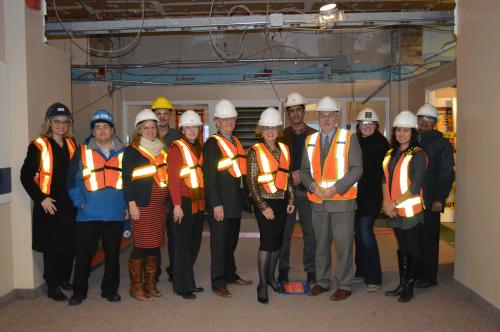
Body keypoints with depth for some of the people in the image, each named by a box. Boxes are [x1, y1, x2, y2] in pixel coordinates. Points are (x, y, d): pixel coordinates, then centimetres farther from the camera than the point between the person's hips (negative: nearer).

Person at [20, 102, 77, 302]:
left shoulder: (72, 144, 8)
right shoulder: (39, 146, -8)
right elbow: (26, 176, -8)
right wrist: (41, 199, -13)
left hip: (70, 205, 5)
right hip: (49, 206, -5)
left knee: (70, 245, 11)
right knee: (51, 247, 4)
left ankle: (64, 280, 30)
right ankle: (52, 287, 18)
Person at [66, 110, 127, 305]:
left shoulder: (123, 153, 7)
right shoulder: (82, 152, 4)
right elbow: (72, 179, 4)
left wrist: (127, 205, 3)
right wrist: (80, 201, -6)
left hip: (116, 214, 1)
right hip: (88, 215, -1)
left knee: (112, 254, 10)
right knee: (84, 254, 4)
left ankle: (110, 290, 25)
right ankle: (79, 291, 22)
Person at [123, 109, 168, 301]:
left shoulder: (162, 150, 17)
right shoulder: (132, 150, 0)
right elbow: (127, 178, -6)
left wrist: (168, 201, 16)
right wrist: (131, 203, -14)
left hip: (160, 204, 6)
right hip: (142, 204, -6)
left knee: (155, 244, 8)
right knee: (142, 244, -5)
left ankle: (150, 284, 19)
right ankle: (136, 286, 7)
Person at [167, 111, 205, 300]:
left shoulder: (199, 148, 12)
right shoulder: (176, 148, -7)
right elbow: (172, 179, -11)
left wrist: (204, 200, 9)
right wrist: (177, 205, -16)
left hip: (199, 202, 7)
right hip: (184, 203, -7)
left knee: (195, 243, 13)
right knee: (183, 245, 0)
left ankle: (187, 280, 26)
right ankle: (183, 286, 11)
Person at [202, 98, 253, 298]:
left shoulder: (236, 142, 14)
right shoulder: (212, 143, -8)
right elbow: (209, 176, -13)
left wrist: (243, 197, 11)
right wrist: (216, 204, -18)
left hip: (235, 201, 7)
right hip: (220, 203, -7)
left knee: (231, 242, 16)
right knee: (219, 243, 1)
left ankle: (230, 275, 29)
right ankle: (218, 283, 10)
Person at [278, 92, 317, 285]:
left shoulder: (315, 135, 5)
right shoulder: (282, 135, 8)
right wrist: (290, 176, -7)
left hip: (307, 189, -1)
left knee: (310, 232, 3)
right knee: (284, 232, 5)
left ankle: (311, 270, 15)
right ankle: (283, 269, 17)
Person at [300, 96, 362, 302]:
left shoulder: (349, 139, -2)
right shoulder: (310, 141, 10)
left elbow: (357, 169, -8)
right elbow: (304, 170, 12)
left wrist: (336, 188, -16)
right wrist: (313, 185, -8)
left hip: (342, 200, -4)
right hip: (318, 201, 4)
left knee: (343, 244, 0)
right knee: (321, 244, 13)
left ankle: (344, 286, 13)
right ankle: (322, 281, 27)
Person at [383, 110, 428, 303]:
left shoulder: (418, 154, -10)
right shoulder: (391, 153, 10)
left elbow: (415, 187, -15)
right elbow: (385, 179, 9)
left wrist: (394, 203, -14)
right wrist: (386, 202, -5)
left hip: (411, 210, -6)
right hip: (394, 211, 6)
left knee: (412, 250, 5)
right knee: (402, 248, 16)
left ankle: (409, 286, 17)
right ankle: (402, 284, 26)